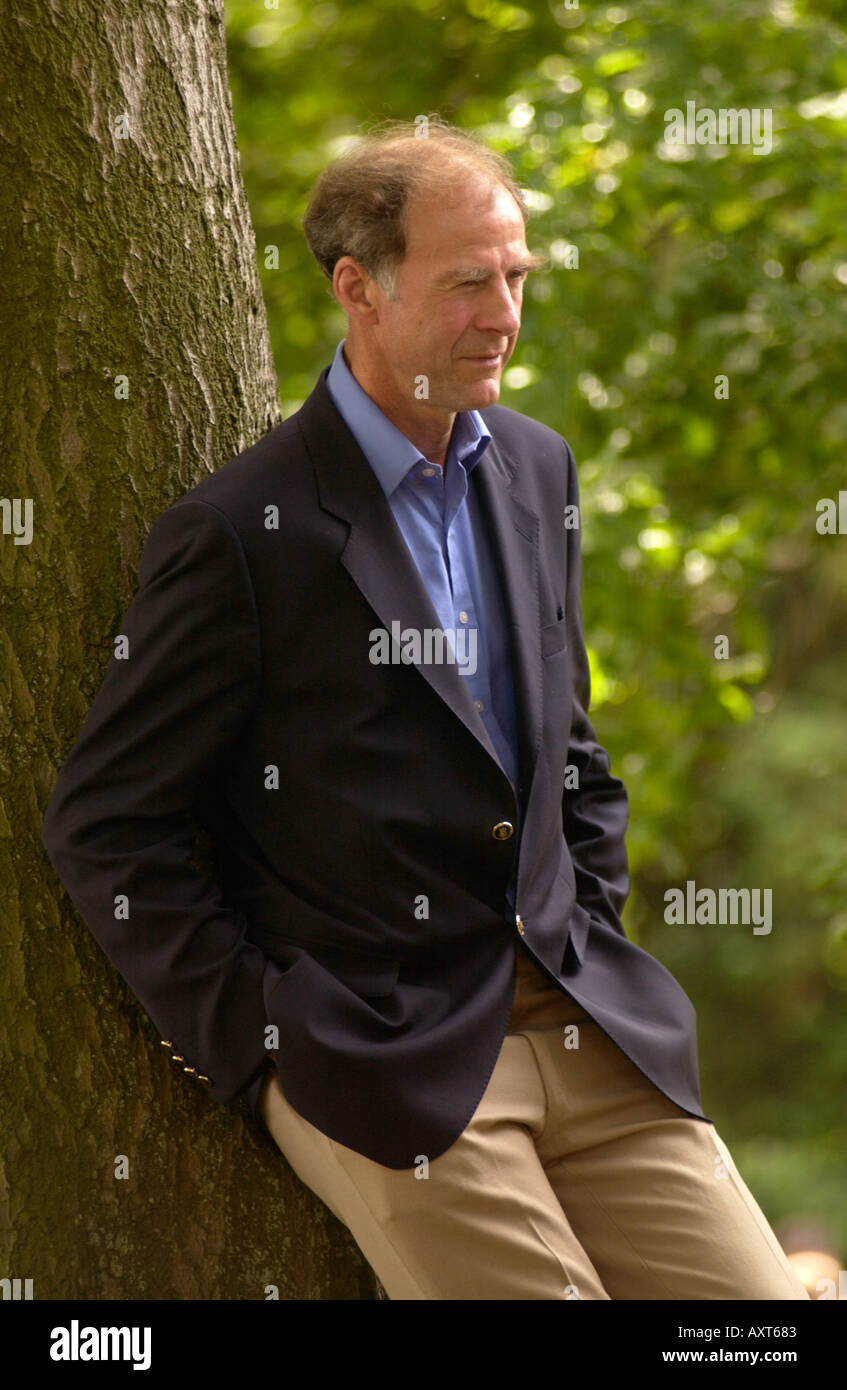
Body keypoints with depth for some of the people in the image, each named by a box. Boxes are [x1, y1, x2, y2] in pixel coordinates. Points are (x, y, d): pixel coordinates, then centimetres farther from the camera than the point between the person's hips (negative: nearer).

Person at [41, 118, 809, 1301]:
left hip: (588, 1026, 6)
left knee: (759, 1299, -2)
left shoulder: (538, 468, 12)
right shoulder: (240, 535, -10)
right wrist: (255, 1037, -8)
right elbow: (104, 828, -6)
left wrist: (592, 928, 13)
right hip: (383, 1063, -6)